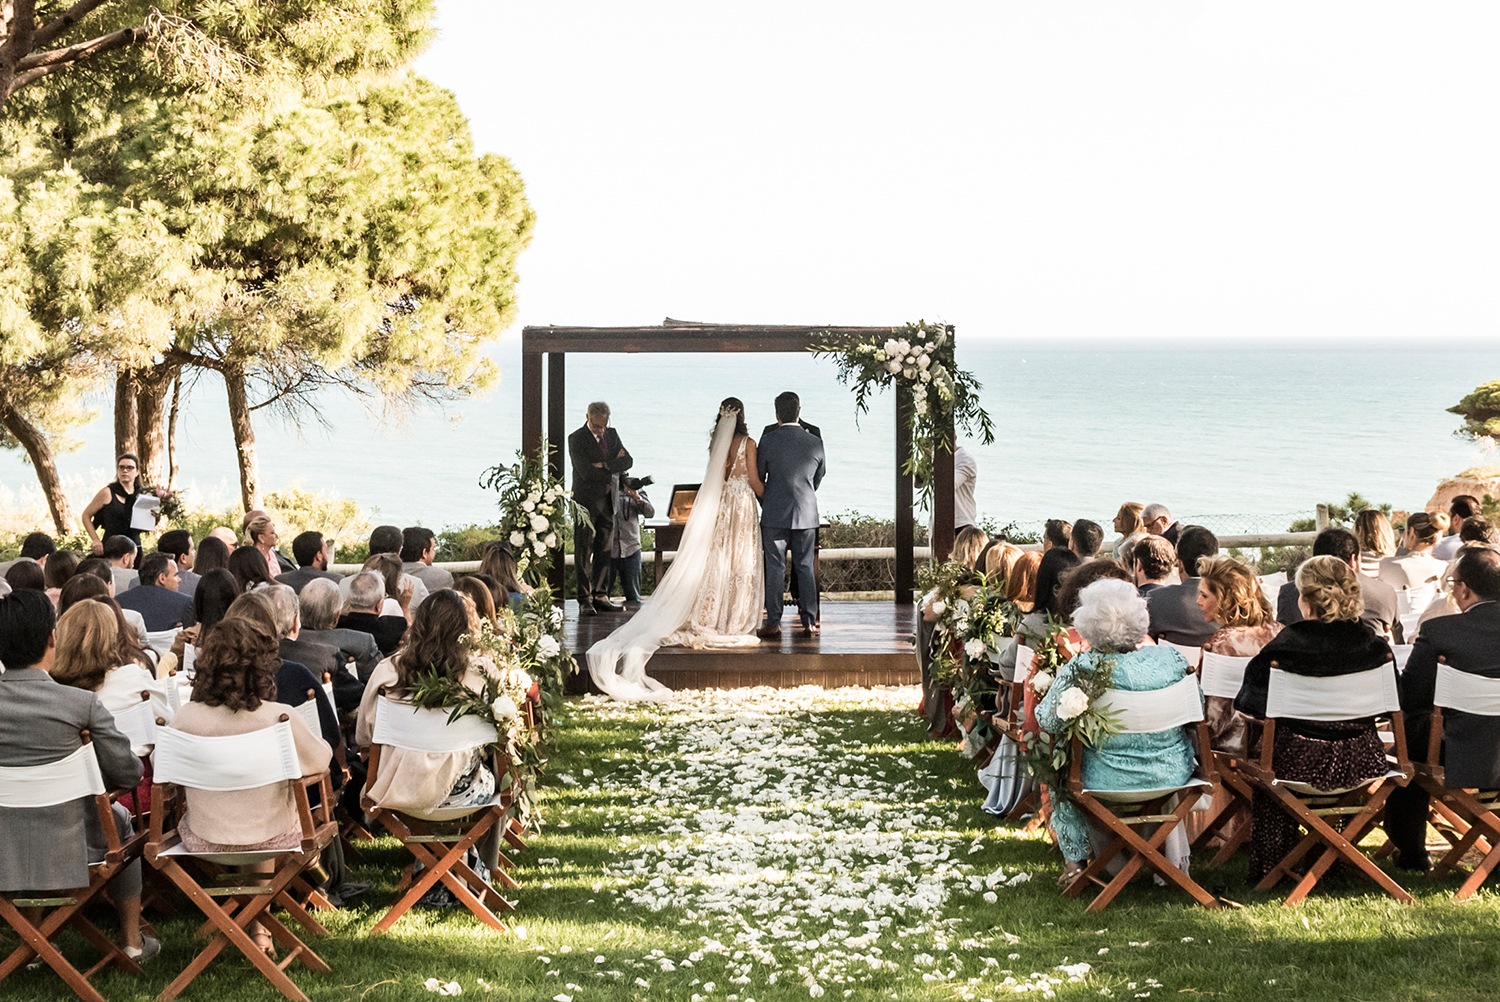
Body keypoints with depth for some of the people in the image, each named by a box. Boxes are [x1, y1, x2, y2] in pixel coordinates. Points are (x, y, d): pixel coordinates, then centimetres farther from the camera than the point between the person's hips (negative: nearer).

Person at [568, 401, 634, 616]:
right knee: (583, 552, -4)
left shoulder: (612, 434, 11)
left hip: (608, 501, 6)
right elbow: (586, 471, -18)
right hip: (586, 501, -6)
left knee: (604, 551, 8)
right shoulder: (576, 439, -8)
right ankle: (584, 600, -2)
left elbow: (627, 461, 2)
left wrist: (606, 465, -14)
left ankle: (600, 595, 15)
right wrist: (615, 465, -9)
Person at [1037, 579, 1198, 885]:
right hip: (1173, 778, 3)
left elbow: (1048, 720, -12)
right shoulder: (1170, 659, -12)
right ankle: (1172, 853, 49)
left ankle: (1075, 859, 36)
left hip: (1108, 782, -3)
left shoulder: (1082, 668, -21)